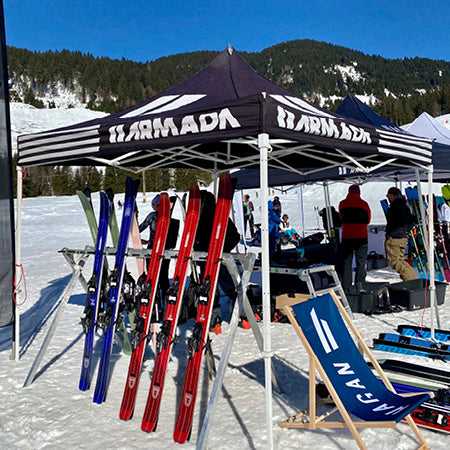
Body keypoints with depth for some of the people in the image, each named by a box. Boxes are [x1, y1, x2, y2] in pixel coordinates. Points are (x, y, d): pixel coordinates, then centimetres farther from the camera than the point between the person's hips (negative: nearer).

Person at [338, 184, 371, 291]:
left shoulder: (342, 204, 1)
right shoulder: (364, 204, -2)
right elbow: (368, 220, 10)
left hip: (346, 238, 1)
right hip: (361, 238, -1)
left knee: (346, 264, 8)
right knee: (361, 264, 7)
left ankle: (346, 288, 6)